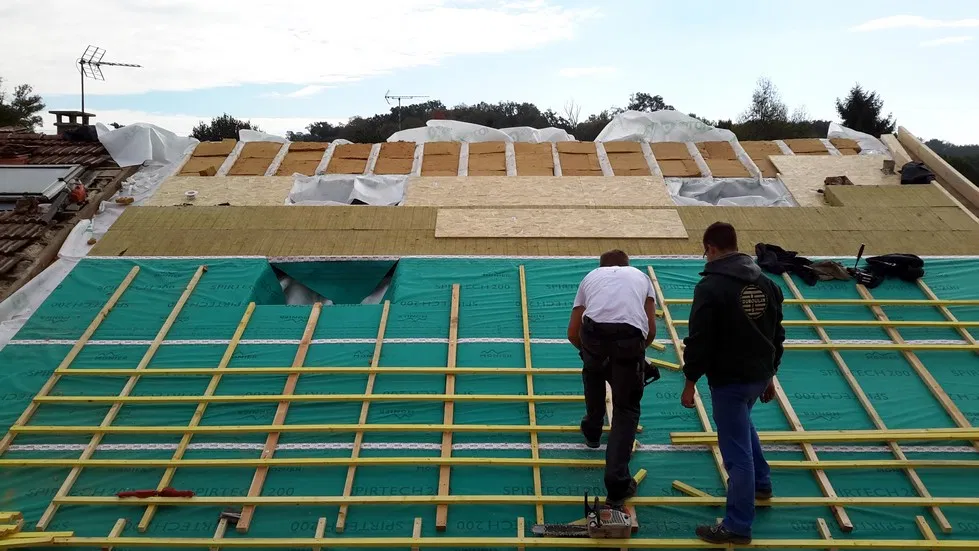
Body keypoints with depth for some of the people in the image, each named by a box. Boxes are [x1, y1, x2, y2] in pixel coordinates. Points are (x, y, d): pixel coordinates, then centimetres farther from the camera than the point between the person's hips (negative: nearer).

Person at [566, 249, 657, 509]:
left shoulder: (591, 276, 31)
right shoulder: (640, 276, 31)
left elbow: (572, 333, 27)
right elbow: (651, 330, 23)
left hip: (593, 332, 1)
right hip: (630, 337, -1)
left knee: (593, 374, 37)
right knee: (626, 409, 13)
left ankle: (592, 431, 55)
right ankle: (617, 485, 9)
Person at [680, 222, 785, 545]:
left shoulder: (710, 286, -18)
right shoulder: (765, 282, 6)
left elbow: (699, 339, -19)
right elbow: (777, 334, 13)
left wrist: (690, 382, -9)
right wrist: (769, 375, 22)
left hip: (729, 379, -8)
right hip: (759, 374, 8)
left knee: (736, 449, 0)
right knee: (742, 424, 34)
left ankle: (738, 527, 10)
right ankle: (761, 483, 48)